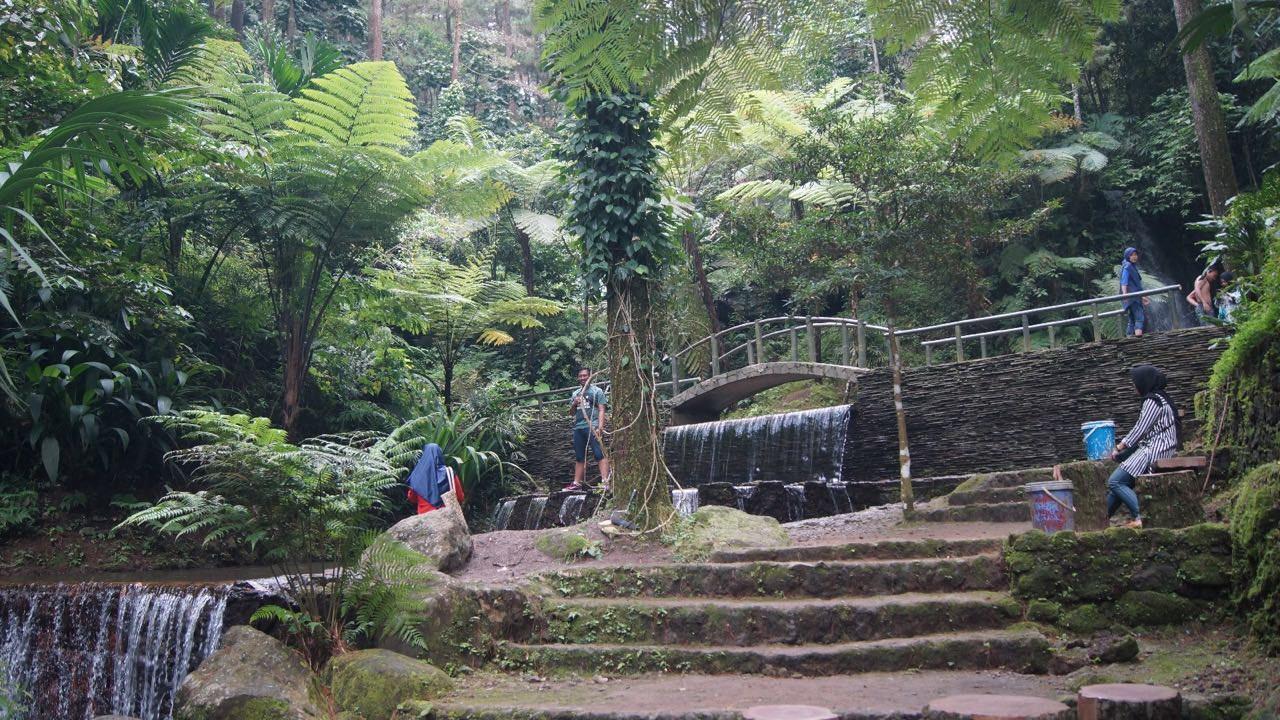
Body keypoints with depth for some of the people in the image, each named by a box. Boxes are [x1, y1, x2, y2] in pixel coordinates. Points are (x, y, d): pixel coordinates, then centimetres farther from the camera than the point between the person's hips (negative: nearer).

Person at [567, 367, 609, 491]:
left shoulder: (597, 391, 5)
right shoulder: (575, 393, 21)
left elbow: (601, 410, -2)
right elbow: (571, 413, 23)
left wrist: (600, 426, -15)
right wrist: (574, 404, 1)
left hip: (592, 427, -6)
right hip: (578, 428, 6)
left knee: (599, 454, -14)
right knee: (579, 457, 10)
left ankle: (605, 481, -19)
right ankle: (577, 483, 13)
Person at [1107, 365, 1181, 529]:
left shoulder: (1153, 400, -13)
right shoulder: (1160, 397, 18)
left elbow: (1139, 429, -15)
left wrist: (1119, 448, -5)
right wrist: (1122, 447, 13)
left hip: (1154, 450, -10)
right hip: (1154, 447, 10)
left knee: (1114, 481, -15)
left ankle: (1139, 518, -14)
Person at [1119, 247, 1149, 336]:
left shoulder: (1133, 266, 24)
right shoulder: (1127, 266, -5)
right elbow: (1124, 282, -18)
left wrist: (1142, 297, 33)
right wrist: (1124, 293, -33)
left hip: (1136, 297, 10)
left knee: (1132, 321, 6)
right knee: (1140, 318, -19)